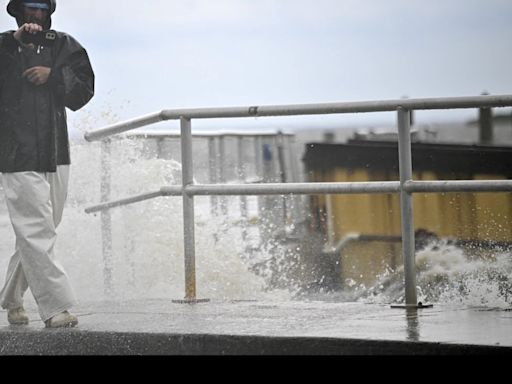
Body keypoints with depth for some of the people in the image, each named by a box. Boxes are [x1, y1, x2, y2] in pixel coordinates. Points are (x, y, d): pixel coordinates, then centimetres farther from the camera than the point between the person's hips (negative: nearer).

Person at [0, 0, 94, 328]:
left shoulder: (64, 46, 13)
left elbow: (85, 88, 7)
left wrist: (53, 75, -9)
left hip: (56, 156, 4)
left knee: (38, 234, 10)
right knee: (37, 233, -11)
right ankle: (55, 307, -14)